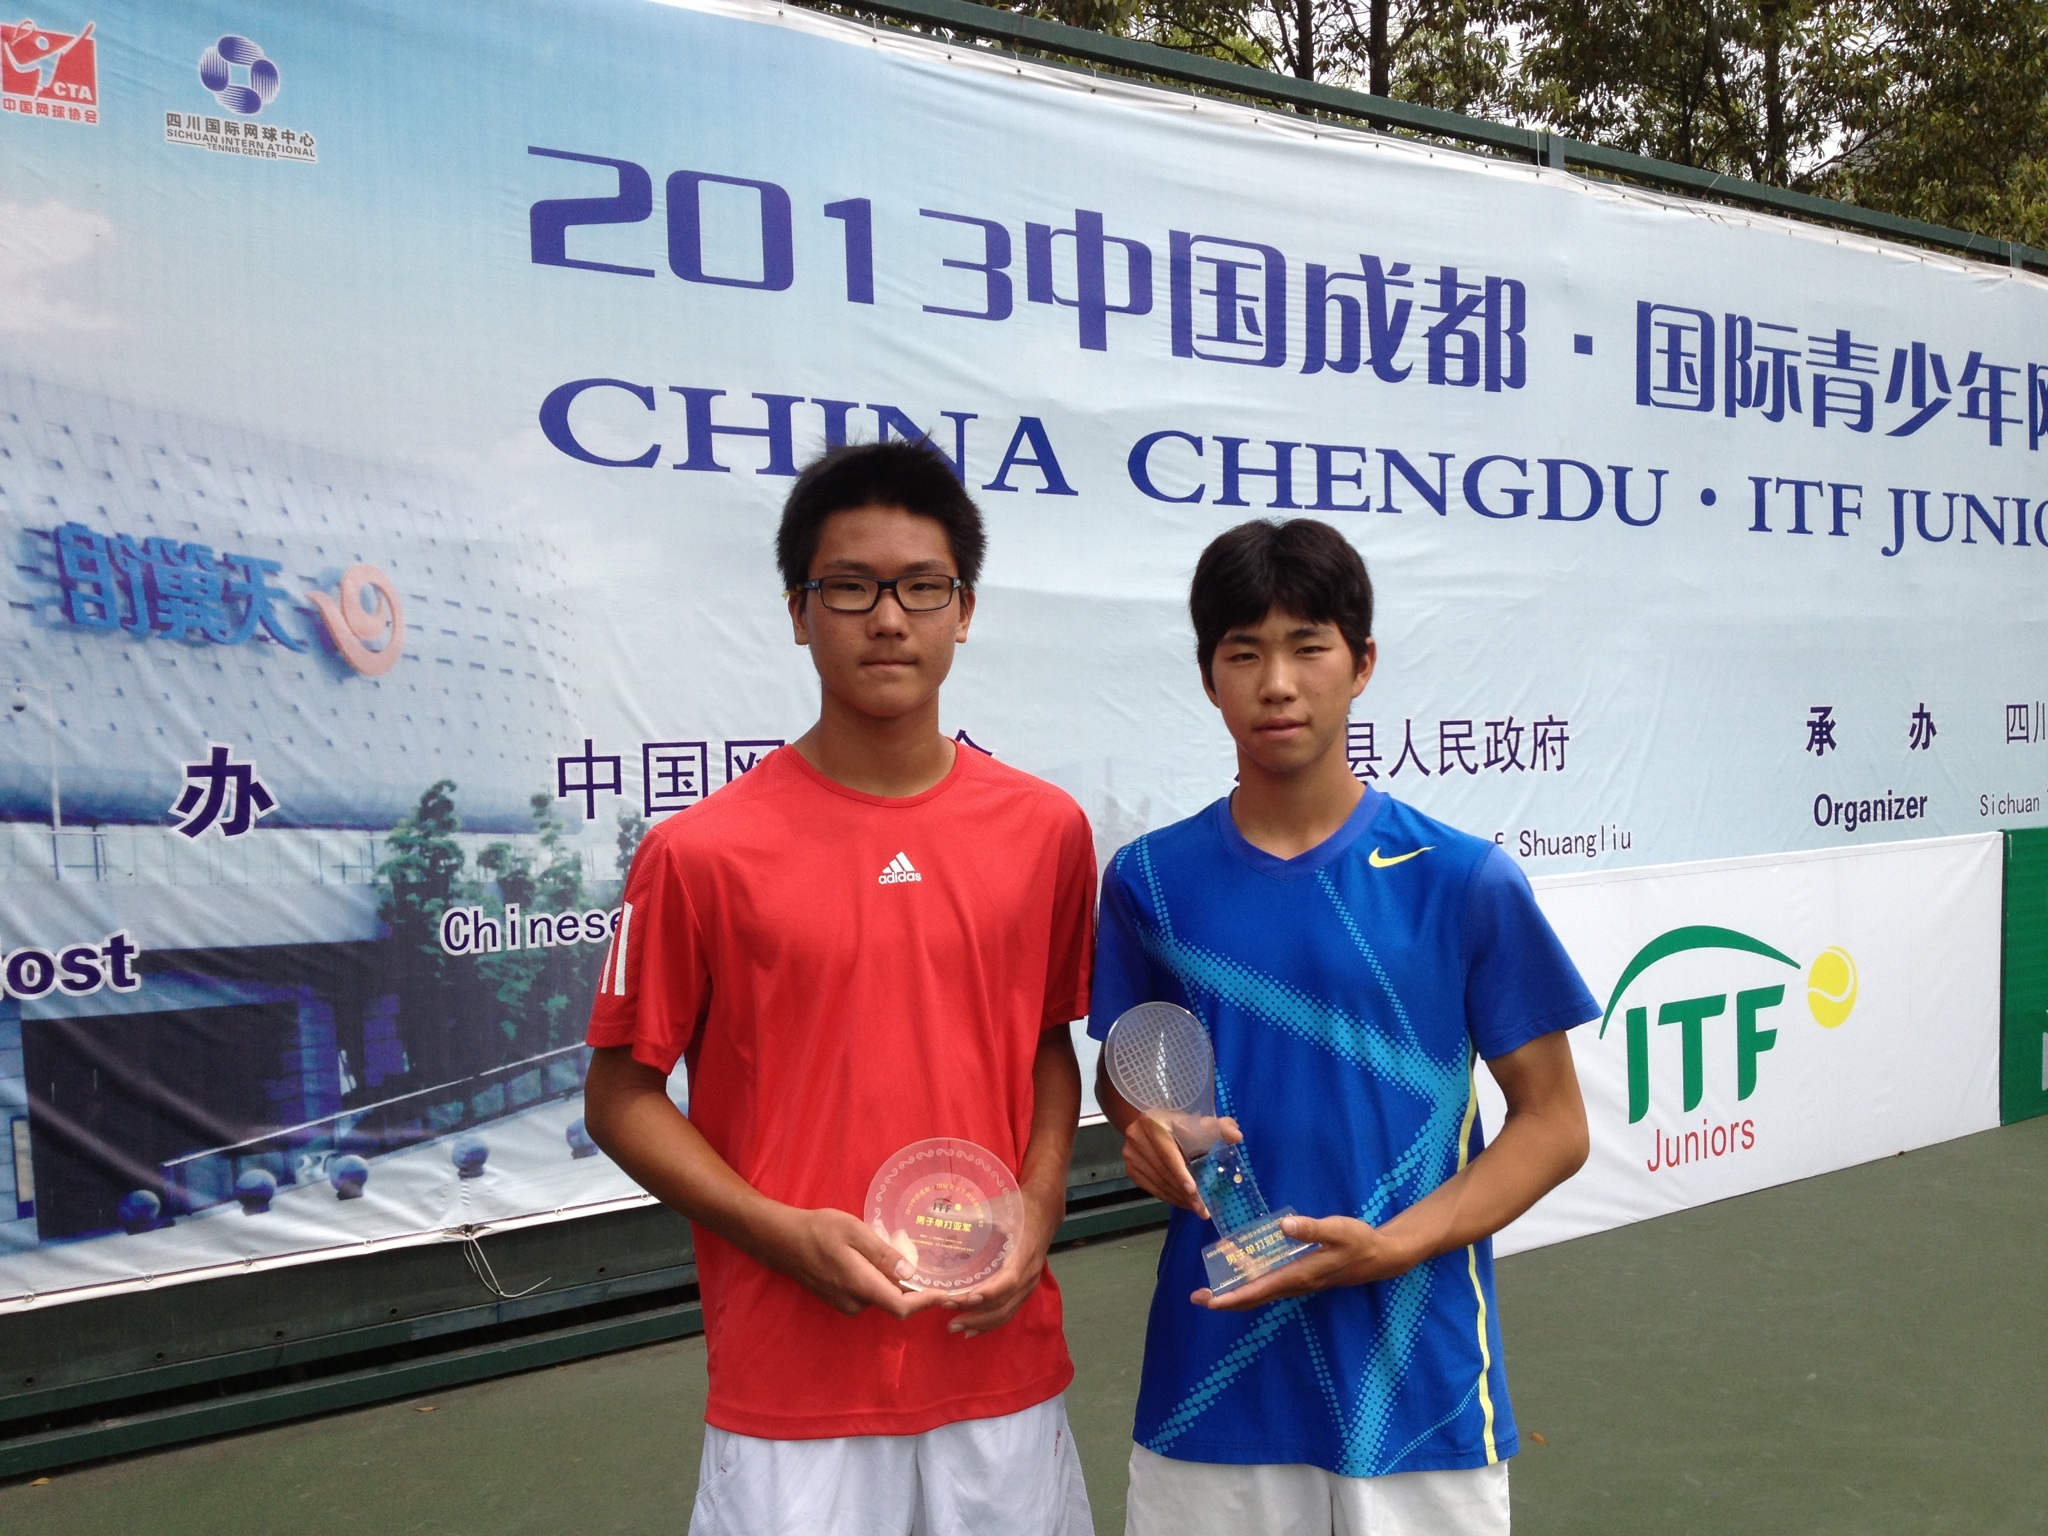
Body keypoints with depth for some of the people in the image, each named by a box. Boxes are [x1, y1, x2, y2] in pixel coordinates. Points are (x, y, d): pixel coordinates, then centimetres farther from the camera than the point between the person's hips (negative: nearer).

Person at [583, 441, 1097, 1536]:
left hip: (1002, 1357, 3)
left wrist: (1037, 1213, -4)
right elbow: (621, 1096, -3)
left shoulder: (1047, 829, -2)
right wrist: (782, 1231, -14)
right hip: (791, 1376, -2)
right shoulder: (700, 852, -11)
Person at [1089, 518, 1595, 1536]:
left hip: (1417, 1377, -1)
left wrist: (1395, 1244, -16)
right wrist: (1148, 1131, -10)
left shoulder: (1465, 881, -8)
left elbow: (1553, 1123, -3)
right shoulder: (1149, 878, -2)